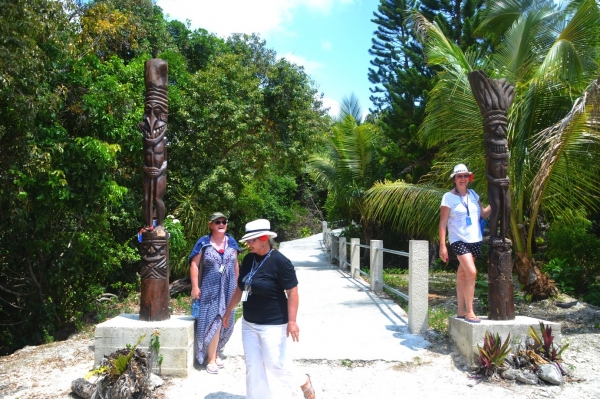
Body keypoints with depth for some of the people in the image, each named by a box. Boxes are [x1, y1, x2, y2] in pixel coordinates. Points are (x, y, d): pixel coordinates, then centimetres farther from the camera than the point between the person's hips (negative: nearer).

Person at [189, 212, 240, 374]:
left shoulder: (231, 242, 5)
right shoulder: (204, 243, -7)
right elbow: (194, 264, -8)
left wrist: (237, 285, 11)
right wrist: (195, 287, -13)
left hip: (228, 289, 5)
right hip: (210, 289, -4)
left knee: (224, 322, 11)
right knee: (212, 321, -4)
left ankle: (214, 352, 30)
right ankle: (211, 359, 8)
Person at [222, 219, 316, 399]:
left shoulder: (279, 261, -18)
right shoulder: (248, 260, 3)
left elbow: (292, 292, -18)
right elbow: (240, 288, 14)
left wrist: (292, 321, -24)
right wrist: (229, 311, 18)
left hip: (272, 324, -7)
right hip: (249, 323, 7)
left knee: (275, 364, 3)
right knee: (253, 366, 10)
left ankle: (304, 381, 30)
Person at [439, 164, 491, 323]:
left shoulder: (473, 194, 9)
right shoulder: (448, 197, -7)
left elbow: (484, 214, 14)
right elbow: (442, 223, -8)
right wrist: (442, 246, -13)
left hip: (474, 240, 5)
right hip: (458, 240, -5)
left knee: (462, 274, 12)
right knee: (471, 272, -18)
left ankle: (461, 311, 20)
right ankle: (469, 312, -9)